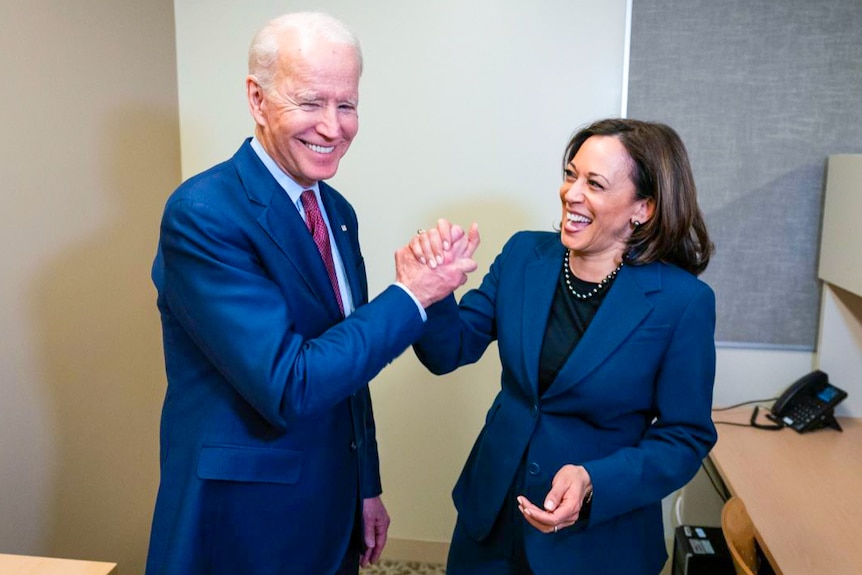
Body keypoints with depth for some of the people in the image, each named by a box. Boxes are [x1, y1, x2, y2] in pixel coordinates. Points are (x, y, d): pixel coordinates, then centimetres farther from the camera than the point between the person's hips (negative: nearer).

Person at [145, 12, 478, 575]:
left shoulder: (337, 211, 2)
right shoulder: (203, 213, -21)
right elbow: (289, 387, -26)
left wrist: (367, 487, 12)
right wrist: (409, 297, -19)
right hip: (242, 526, -6)